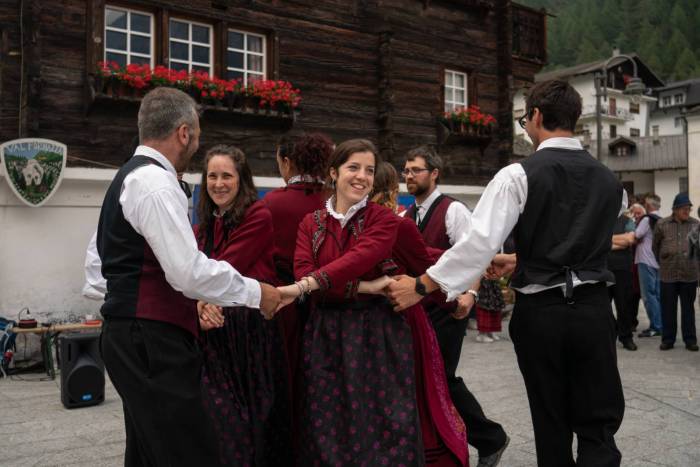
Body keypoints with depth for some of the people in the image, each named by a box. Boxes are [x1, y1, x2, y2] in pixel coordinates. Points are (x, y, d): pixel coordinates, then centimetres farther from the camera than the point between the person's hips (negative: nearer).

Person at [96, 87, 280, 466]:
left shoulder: (131, 177, 17)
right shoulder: (155, 183, -16)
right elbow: (189, 271, -23)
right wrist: (256, 292, -12)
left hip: (136, 336, 11)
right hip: (149, 341, -11)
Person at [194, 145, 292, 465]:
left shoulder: (258, 216, -8)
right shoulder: (203, 225, 14)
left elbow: (228, 267, -16)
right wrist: (200, 307, -15)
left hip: (251, 327, -6)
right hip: (213, 330, 6)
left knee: (251, 413, 7)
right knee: (216, 415, 9)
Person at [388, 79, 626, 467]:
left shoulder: (518, 176, -10)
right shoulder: (608, 179, 7)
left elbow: (478, 242, -17)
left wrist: (421, 286, -11)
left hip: (540, 312, -2)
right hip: (594, 309, 3)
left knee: (551, 425, 16)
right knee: (599, 426, 10)